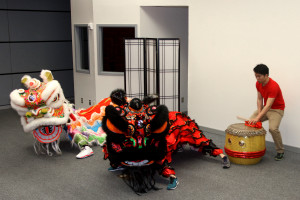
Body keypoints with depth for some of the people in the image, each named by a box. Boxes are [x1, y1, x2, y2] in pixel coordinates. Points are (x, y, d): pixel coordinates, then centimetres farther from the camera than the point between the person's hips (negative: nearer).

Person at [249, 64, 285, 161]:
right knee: (250, 122, -4)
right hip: (265, 108, 8)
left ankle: (280, 151, -8)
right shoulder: (258, 84, -5)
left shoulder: (273, 86, -30)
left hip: (277, 109, -8)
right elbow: (259, 99, 1)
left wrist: (258, 118, -40)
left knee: (273, 128, -29)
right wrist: (259, 113, -12)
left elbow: (268, 105, -34)